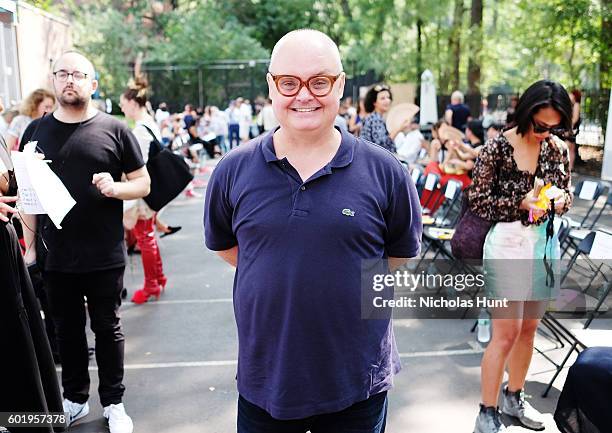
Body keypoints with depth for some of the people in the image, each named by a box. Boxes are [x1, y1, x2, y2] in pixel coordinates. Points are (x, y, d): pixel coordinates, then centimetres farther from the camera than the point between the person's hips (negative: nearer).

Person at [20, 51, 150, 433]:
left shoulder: (114, 130, -2)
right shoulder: (37, 131, 6)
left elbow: (144, 184, 1)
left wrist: (115, 188, -20)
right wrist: (30, 245, 5)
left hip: (105, 255, -2)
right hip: (56, 255, 3)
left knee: (107, 328, 10)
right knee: (68, 329, 15)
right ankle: (75, 399, 33)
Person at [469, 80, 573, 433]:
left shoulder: (559, 149, 2)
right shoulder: (497, 149, -12)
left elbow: (568, 191, 13)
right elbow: (477, 200, -10)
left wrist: (561, 199, -10)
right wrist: (521, 203, -22)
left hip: (546, 244, 6)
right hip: (509, 245, -5)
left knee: (528, 329, 16)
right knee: (506, 333, -3)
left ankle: (514, 396, 35)